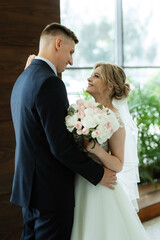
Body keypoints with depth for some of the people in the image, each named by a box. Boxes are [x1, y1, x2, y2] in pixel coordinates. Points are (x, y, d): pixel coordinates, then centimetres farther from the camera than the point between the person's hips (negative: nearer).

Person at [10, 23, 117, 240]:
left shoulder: (22, 79, 11)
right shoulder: (50, 82, -20)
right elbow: (61, 146, -22)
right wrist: (98, 174, -10)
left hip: (28, 187, 10)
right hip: (51, 193, -9)